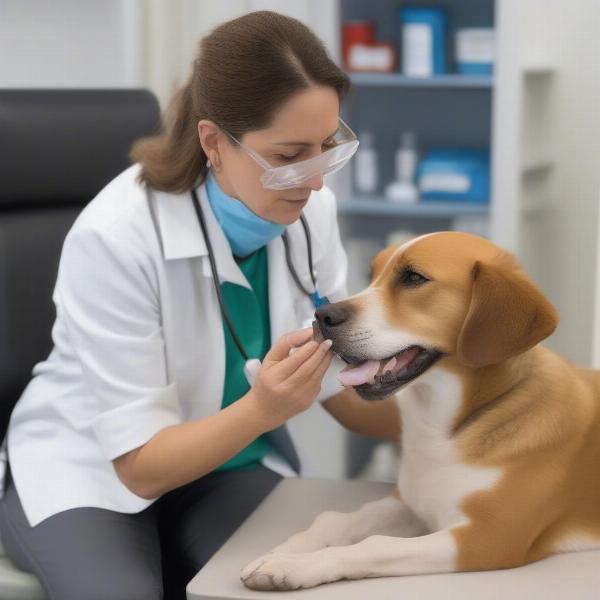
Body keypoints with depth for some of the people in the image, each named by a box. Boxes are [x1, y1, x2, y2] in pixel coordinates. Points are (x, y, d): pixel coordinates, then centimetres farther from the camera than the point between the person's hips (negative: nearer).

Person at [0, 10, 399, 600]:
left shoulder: (310, 209, -13)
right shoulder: (115, 236, -29)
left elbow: (339, 381, -2)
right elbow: (139, 464, -25)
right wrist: (262, 410, -41)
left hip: (233, 462, 4)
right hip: (87, 470, -3)